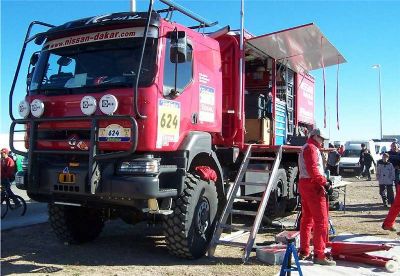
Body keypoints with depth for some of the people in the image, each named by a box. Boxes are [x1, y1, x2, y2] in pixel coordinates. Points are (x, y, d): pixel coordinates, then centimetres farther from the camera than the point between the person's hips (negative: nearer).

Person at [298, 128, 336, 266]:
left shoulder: (305, 148, 22)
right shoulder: (311, 148, -9)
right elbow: (313, 169, -21)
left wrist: (322, 180, 13)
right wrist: (324, 182, -23)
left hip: (304, 184, 11)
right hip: (312, 185, -11)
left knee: (307, 219, 14)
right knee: (321, 220, -10)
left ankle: (304, 252, 21)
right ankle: (319, 255, -11)